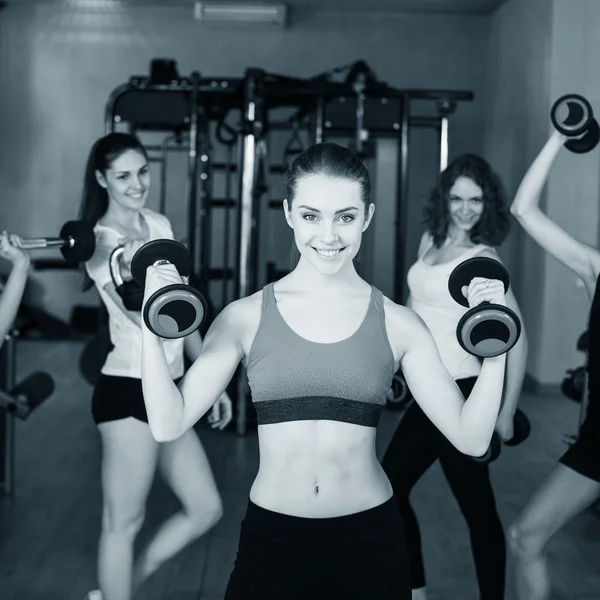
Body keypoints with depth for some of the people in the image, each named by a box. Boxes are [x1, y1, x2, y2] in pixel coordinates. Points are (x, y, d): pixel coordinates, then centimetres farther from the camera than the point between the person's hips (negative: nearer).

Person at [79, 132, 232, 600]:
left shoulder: (160, 225, 9)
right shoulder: (101, 243, -14)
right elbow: (144, 316, -30)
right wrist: (133, 277, -53)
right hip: (129, 392, -8)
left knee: (206, 508, 13)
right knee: (124, 522, 1)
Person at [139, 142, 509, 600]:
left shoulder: (398, 324, -4)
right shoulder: (246, 316, -4)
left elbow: (471, 438, -5)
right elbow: (169, 424, -7)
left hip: (370, 538, 1)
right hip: (271, 539, 0)